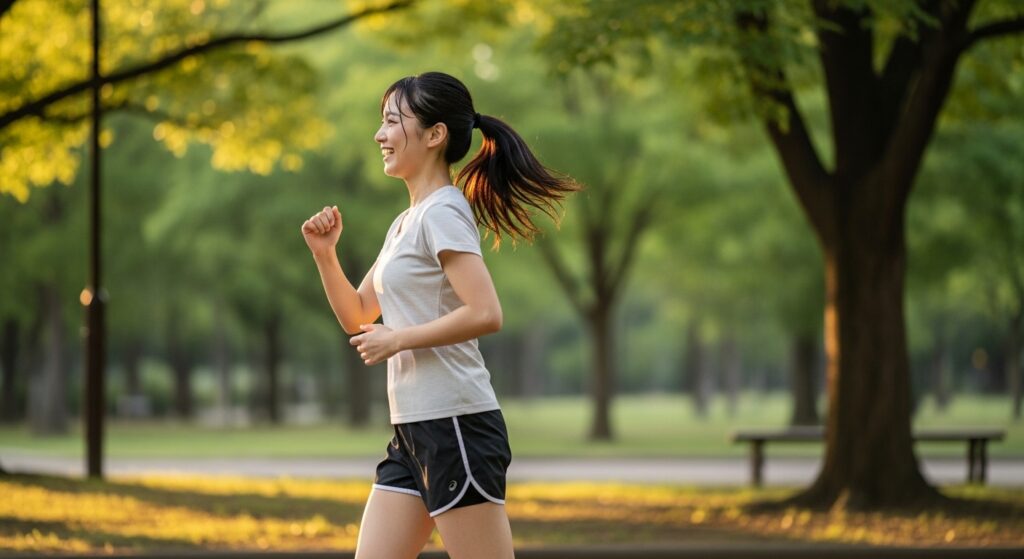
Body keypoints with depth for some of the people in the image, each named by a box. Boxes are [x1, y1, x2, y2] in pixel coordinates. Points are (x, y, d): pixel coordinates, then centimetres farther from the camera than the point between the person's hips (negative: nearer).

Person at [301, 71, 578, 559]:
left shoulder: (442, 213, -11)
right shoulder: (405, 224, 18)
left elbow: (485, 314, -23)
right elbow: (357, 316, 24)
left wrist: (398, 339, -16)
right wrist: (325, 255, 9)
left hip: (456, 426, -9)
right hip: (413, 428, 9)